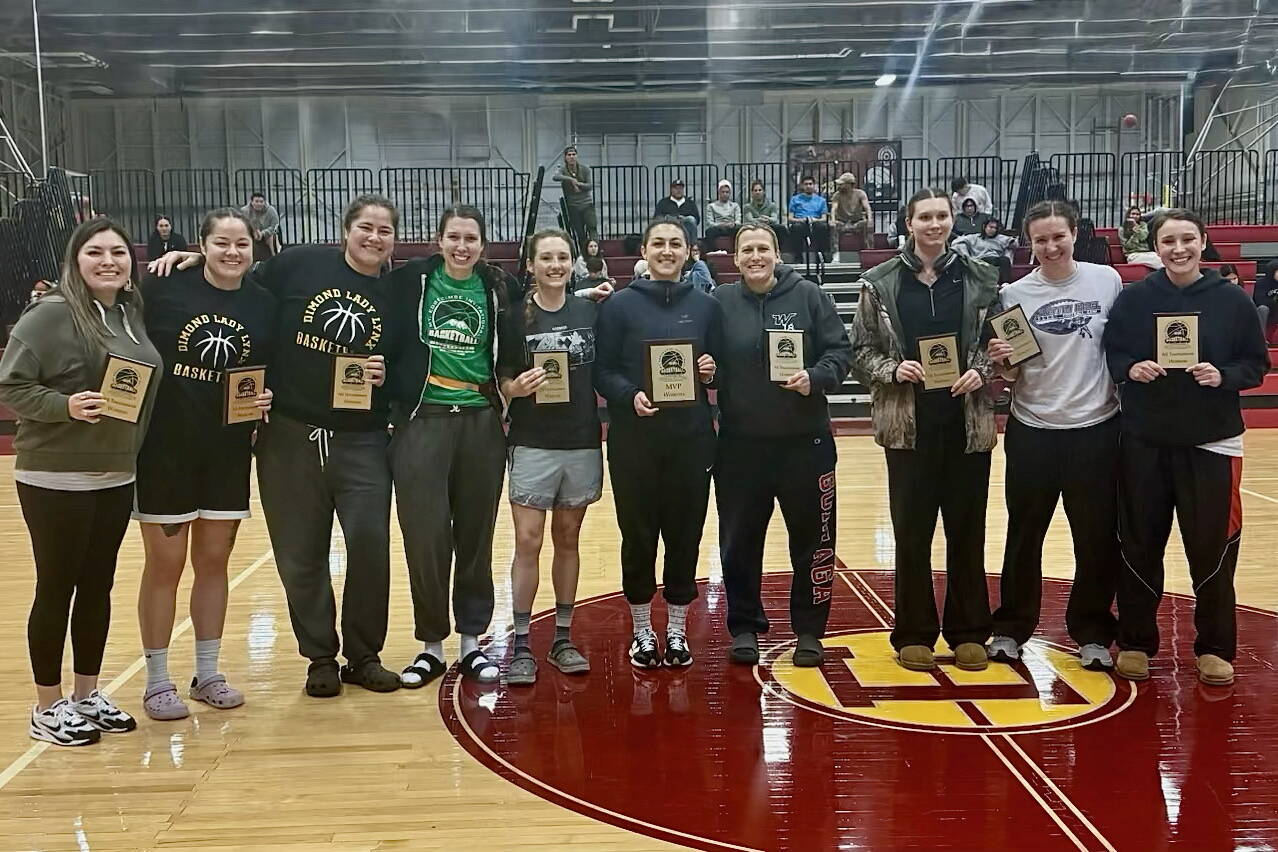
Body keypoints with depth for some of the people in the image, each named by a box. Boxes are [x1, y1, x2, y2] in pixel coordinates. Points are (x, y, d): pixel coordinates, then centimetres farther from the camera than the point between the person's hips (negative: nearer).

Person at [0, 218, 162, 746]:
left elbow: (150, 385, 18)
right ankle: (47, 709, 18)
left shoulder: (132, 314, 7)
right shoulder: (51, 315, -13)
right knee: (57, 590, 4)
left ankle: (87, 696, 27)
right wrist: (65, 406, -24)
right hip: (55, 481, -6)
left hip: (116, 478, 6)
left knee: (98, 587, 14)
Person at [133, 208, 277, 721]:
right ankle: (157, 682, 19)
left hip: (228, 452, 3)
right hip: (165, 447, -3)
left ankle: (207, 674, 26)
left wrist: (266, 397, -7)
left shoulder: (263, 304, 2)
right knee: (165, 564, 5)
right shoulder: (165, 289, -9)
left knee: (214, 562, 12)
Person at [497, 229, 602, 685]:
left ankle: (563, 638, 21)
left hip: (583, 442, 3)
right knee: (528, 541, -5)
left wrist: (606, 418, -3)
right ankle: (521, 646, 4)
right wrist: (517, 387, -19)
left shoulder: (591, 312, 5)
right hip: (532, 444, -2)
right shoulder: (516, 316, -1)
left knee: (567, 539, 11)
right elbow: (502, 380, 0)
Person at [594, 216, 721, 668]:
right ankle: (642, 632, 21)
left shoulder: (706, 306, 9)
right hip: (634, 437, -2)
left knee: (685, 534, 6)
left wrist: (710, 372, -8)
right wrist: (630, 396, -19)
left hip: (691, 437, 2)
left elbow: (721, 369, 14)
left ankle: (677, 631, 21)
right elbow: (601, 370, -2)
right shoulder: (620, 305, 1)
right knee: (638, 535, 5)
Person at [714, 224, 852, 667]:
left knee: (812, 538, 7)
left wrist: (816, 378, -17)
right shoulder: (722, 301, 4)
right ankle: (744, 627, 23)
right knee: (740, 541, 8)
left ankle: (809, 630, 21)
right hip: (740, 443, 1)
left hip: (805, 440, -1)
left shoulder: (808, 295, 0)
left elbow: (840, 350, -1)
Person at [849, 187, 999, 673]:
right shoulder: (880, 283, 2)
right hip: (908, 424, -1)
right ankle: (914, 635, 16)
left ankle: (968, 633, 20)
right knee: (912, 533, 4)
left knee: (967, 532, 7)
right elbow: (860, 353, 3)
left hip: (968, 422, 1)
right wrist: (892, 370, -14)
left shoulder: (980, 279, 5)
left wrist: (982, 371, -9)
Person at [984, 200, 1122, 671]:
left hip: (1097, 427, 0)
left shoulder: (1107, 280, 0)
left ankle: (1092, 632, 24)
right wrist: (1002, 363, -19)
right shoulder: (1015, 294, -2)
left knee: (1098, 537, 7)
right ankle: (1011, 627, 24)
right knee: (1024, 535, 9)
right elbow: (1012, 373, 2)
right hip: (1033, 431, 0)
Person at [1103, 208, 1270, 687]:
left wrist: (1223, 376, -14)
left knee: (1212, 547, 3)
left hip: (1211, 442, 0)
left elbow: (1256, 364, 5)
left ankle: (1215, 647, 19)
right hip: (1144, 440, 1)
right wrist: (1131, 369, -14)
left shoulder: (1232, 301, 1)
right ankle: (1135, 642, 20)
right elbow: (1110, 355, 6)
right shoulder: (1133, 298, 2)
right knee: (1140, 544, 6)